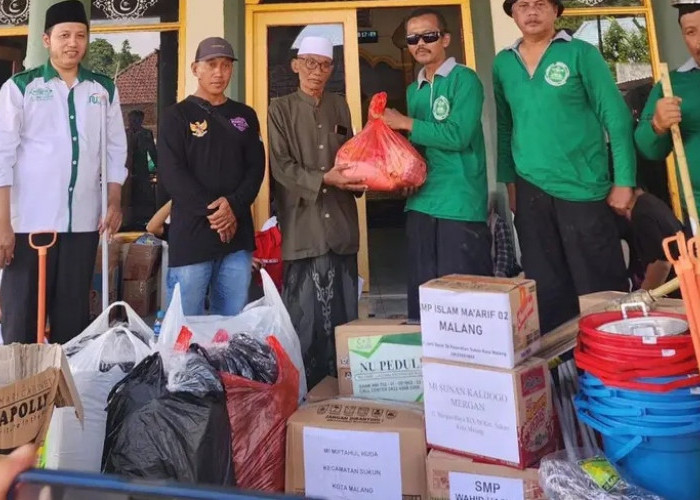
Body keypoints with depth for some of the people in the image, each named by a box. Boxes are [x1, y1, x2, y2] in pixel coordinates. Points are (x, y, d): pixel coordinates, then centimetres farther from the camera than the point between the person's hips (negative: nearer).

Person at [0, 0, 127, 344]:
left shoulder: (104, 89, 10)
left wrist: (115, 203, 5)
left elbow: (116, 148, 14)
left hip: (83, 221, 3)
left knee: (73, 314, 8)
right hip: (29, 222, -2)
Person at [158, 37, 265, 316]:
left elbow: (256, 168, 6)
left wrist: (234, 206, -11)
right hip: (191, 234, -3)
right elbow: (171, 174, -6)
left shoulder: (245, 116, 15)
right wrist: (211, 211, -15)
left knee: (234, 321, 7)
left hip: (238, 234, 3)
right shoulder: (177, 116, 5)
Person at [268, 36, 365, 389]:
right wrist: (323, 179, -18)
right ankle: (305, 384, 12)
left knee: (343, 310, 8)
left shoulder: (340, 107, 17)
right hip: (303, 225, -4)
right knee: (305, 313, -2)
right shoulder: (281, 109, 5)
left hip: (341, 223, 4)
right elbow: (281, 167, -4)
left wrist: (356, 177, -2)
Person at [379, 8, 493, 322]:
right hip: (421, 203, 7)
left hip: (461, 204, -6)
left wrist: (405, 123, -10)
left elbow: (457, 136, -17)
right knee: (422, 293, 12)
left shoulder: (464, 80, -3)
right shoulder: (414, 90, 17)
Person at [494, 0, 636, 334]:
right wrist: (509, 181, 11)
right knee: (546, 288, 11)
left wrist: (624, 180, -9)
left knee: (599, 285, 0)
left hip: (582, 187, -3)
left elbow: (616, 117, -3)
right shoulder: (503, 64, 9)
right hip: (530, 191, 4)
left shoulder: (580, 53, -1)